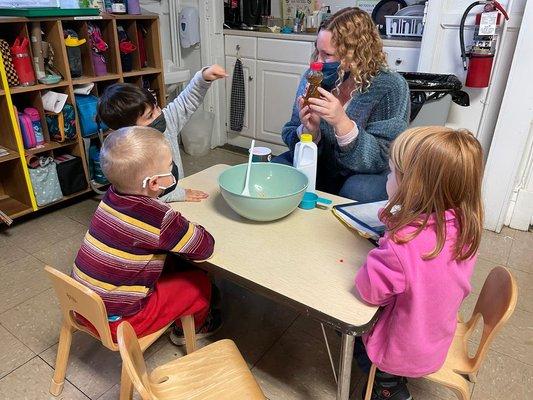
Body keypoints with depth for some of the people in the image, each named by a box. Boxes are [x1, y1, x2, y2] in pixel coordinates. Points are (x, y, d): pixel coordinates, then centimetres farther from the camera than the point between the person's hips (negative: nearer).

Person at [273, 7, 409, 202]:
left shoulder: (389, 87, -17)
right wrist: (309, 131, -27)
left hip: (364, 175, -3)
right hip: (317, 166, 3)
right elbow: (290, 134, -3)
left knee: (358, 190, -34)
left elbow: (382, 159, -22)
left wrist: (342, 123, -36)